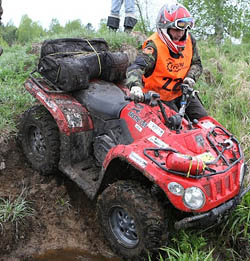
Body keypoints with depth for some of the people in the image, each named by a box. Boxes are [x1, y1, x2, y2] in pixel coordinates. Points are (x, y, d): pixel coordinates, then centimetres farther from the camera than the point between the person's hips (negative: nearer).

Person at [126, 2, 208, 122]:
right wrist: (135, 85, -59)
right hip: (160, 96, -6)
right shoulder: (154, 46, -23)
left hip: (182, 91, 6)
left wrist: (191, 77, -12)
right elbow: (136, 67, -38)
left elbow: (196, 63, 11)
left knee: (204, 120, 2)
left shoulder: (189, 40, -3)